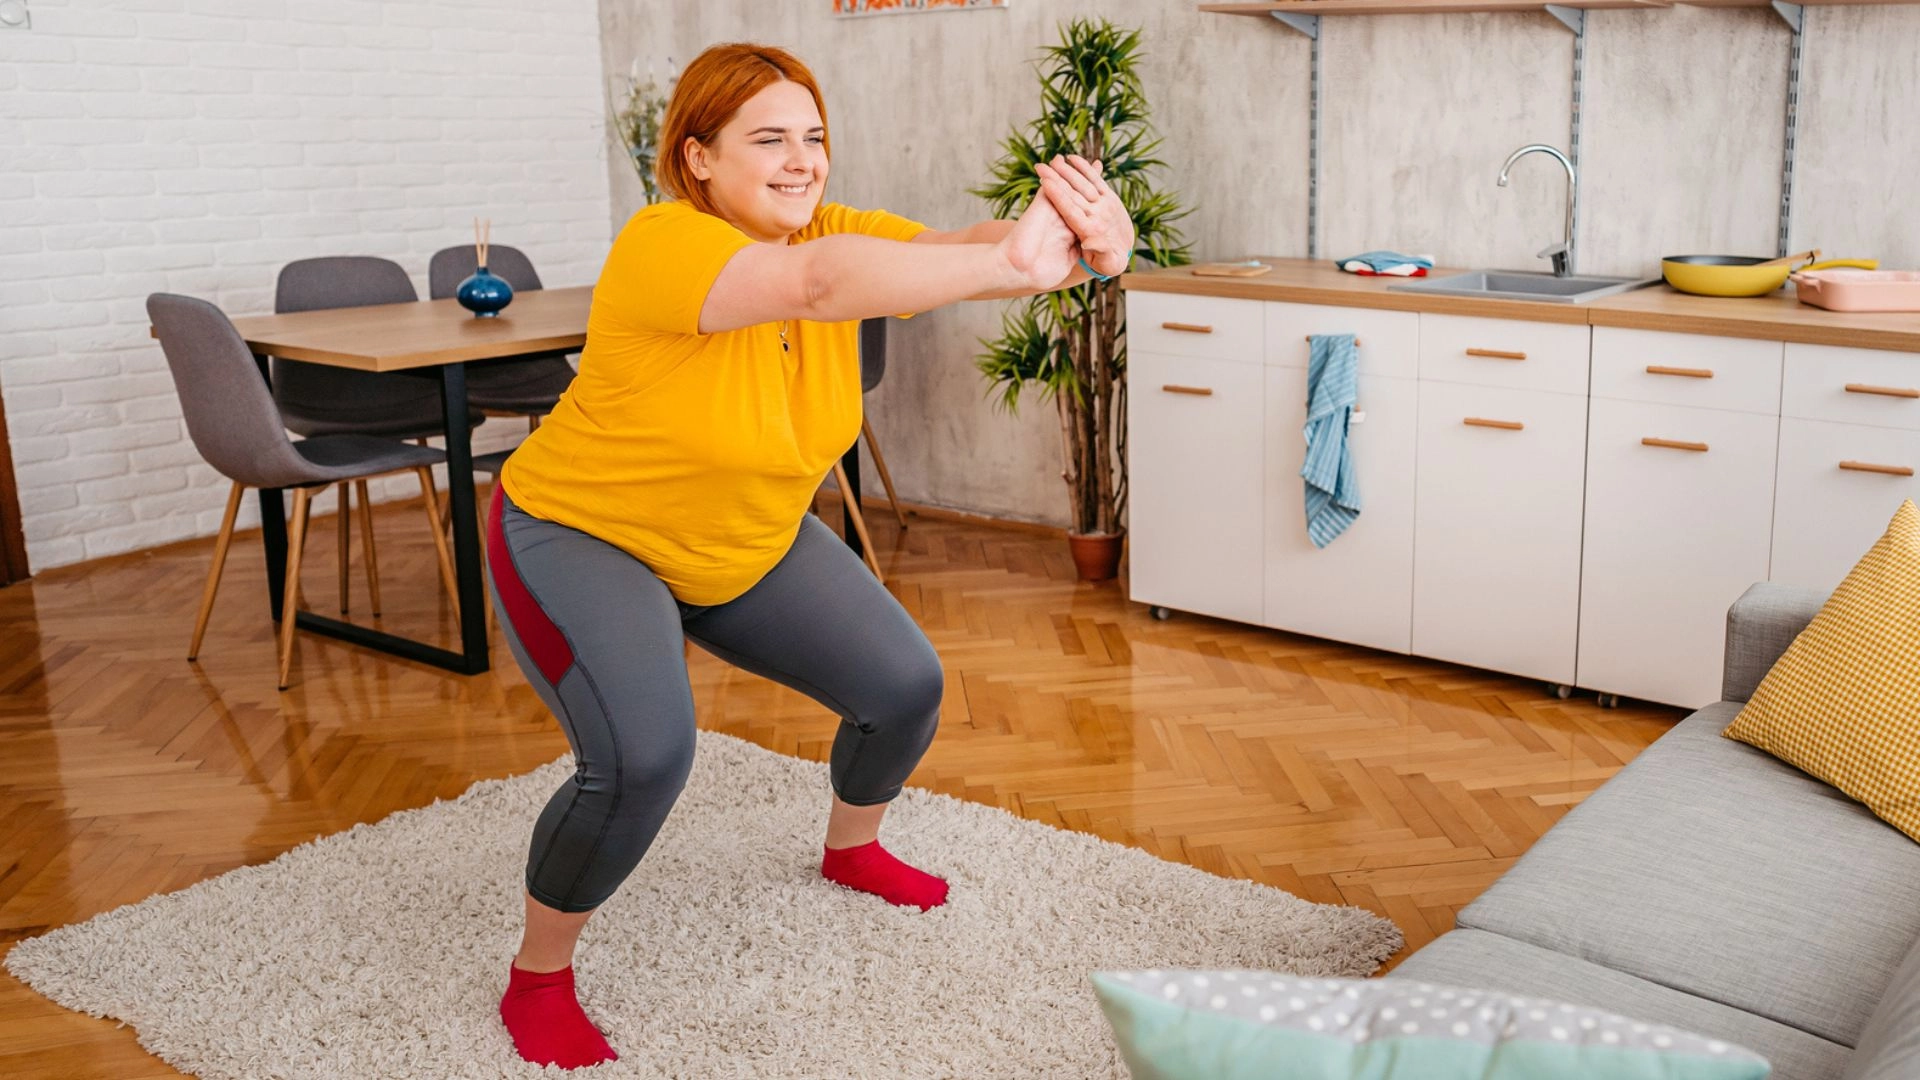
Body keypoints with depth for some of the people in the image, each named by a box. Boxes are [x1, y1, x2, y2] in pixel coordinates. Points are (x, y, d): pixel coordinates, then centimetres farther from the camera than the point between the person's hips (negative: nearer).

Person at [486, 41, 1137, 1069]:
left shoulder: (834, 233, -11)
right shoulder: (661, 246, -30)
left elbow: (960, 245, -28)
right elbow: (815, 282, -48)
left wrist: (1078, 241, -50)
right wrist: (1009, 265, -56)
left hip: (750, 548, 7)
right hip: (584, 534, -7)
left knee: (905, 686, 4)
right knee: (643, 757, -27)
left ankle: (850, 847, 37)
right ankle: (536, 979, -1)